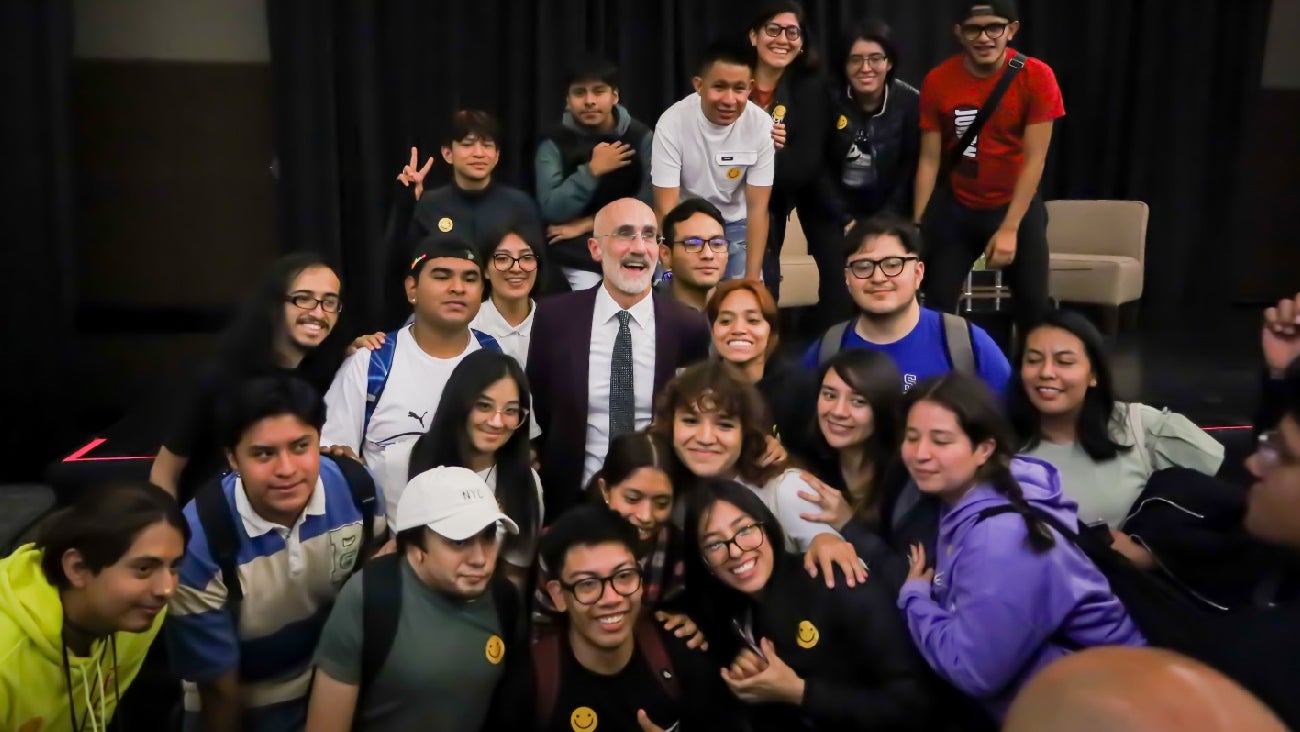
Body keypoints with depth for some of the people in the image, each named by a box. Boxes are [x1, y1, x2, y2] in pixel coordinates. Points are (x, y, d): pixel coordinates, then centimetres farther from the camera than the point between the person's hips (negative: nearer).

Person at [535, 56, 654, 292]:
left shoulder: (642, 137, -4)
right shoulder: (554, 144, -6)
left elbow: (651, 199, -11)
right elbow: (551, 210, -14)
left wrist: (588, 223, -11)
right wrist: (592, 170, -24)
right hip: (579, 254, -1)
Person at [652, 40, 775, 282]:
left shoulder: (761, 125, -19)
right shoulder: (672, 123, -25)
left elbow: (757, 207, -15)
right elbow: (665, 208, -23)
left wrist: (752, 278, -20)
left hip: (737, 227, 2)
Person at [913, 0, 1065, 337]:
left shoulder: (1036, 77, -14)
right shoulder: (937, 81, -10)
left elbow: (1034, 159, -15)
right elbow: (929, 160, -7)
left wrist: (1010, 228, -21)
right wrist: (917, 227, -13)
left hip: (1017, 205, -1)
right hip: (956, 207, 1)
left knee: (1033, 305, 3)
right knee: (937, 303, 1)